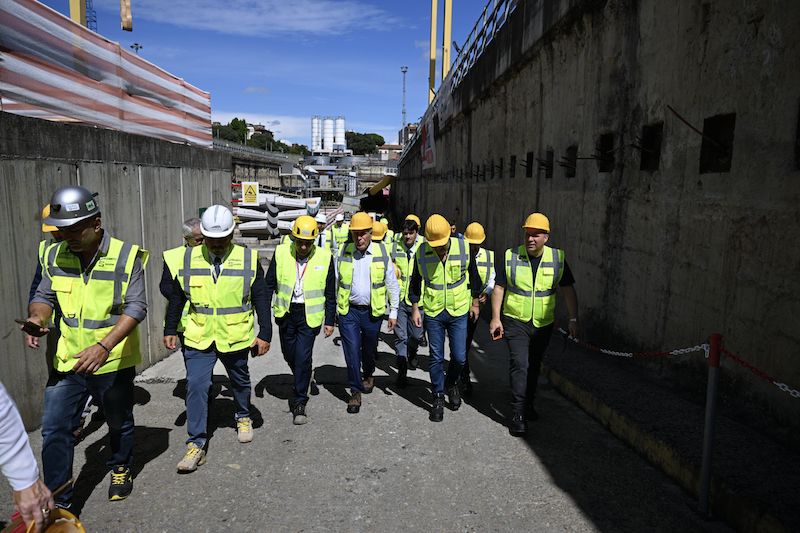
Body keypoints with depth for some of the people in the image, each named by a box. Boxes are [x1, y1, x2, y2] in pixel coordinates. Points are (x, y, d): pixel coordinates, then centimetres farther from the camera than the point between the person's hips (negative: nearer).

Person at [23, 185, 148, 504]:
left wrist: (103, 346, -31)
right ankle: (57, 500, 19)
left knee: (119, 423, 16)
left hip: (114, 361, -3)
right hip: (68, 360, 3)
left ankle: (121, 469, 44)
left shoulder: (126, 256, -15)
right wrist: (38, 317, -19)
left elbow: (136, 307, -20)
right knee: (54, 428, 2)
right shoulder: (55, 255, -1)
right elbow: (44, 296, 6)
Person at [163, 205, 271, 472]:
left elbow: (261, 299, -3)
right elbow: (176, 297, 9)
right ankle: (196, 444, 4)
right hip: (198, 339, 1)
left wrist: (265, 334, -5)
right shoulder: (188, 259, -2)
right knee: (195, 386, -7)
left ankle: (243, 417, 45)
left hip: (236, 338, 0)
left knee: (240, 381, 19)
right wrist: (170, 330, 11)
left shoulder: (248, 259, -7)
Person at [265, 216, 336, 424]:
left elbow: (330, 293, 1)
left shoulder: (324, 257, -7)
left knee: (303, 357, -7)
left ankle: (299, 403, 6)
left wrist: (330, 321, 1)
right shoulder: (281, 253, -5)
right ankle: (305, 378, 47)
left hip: (309, 316, -3)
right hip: (285, 313, 3)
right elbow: (269, 284, 4)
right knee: (289, 355, 16)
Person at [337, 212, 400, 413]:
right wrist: (334, 307, 10)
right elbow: (336, 281, 10)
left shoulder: (382, 253, -4)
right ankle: (355, 391, 9)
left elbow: (392, 285, 2)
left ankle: (368, 375, 45)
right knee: (352, 352, -4)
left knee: (369, 349, 16)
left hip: (373, 312, 0)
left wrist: (393, 312, 0)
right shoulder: (344, 252, -1)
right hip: (348, 311, 0)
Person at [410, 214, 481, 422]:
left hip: (458, 312, 0)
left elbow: (473, 276, 6)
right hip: (433, 313, 0)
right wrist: (415, 308, 5)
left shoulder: (463, 248, -10)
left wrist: (474, 303, 10)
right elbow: (415, 281, 6)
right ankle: (438, 397, 22)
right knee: (436, 357, 6)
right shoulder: (422, 252, -9)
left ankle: (452, 383, 35)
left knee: (459, 356, 4)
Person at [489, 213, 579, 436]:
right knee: (519, 364, -12)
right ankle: (518, 414, -7)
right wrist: (496, 318, -5)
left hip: (543, 324, 3)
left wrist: (573, 319, -2)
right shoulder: (510, 256, -7)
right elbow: (499, 287, -2)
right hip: (515, 321, -2)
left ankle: (528, 402, 36)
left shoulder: (557, 258, -3)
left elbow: (568, 289, 3)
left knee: (534, 365, 16)